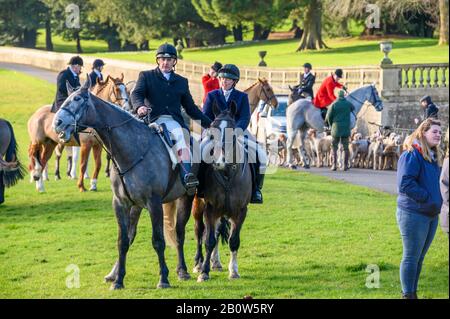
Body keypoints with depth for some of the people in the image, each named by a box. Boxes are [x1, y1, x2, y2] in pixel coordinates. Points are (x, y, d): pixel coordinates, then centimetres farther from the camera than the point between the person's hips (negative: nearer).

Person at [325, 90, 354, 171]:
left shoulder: (334, 104, -7)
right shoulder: (348, 104, 0)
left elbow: (328, 117, -4)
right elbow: (353, 109, 23)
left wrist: (331, 125, 12)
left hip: (336, 128, -2)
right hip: (346, 129, 2)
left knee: (334, 147, 5)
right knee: (345, 147, 6)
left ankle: (334, 165, -1)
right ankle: (345, 165, 5)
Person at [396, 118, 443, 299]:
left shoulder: (434, 157, 13)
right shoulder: (412, 155, -15)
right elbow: (405, 183, -23)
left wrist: (437, 201, 8)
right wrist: (427, 199, -21)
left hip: (431, 215, 8)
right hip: (413, 214, -8)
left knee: (419, 257, 14)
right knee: (411, 257, -1)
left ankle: (412, 293, 23)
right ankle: (408, 295, 7)